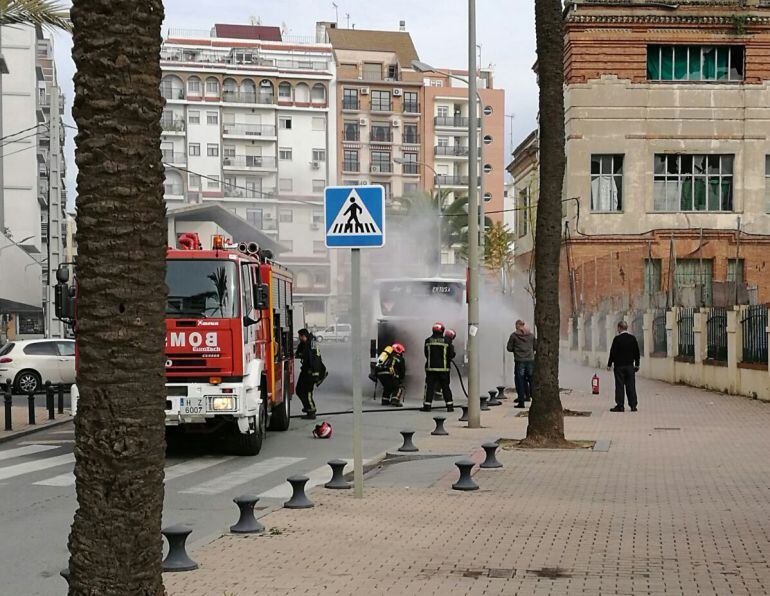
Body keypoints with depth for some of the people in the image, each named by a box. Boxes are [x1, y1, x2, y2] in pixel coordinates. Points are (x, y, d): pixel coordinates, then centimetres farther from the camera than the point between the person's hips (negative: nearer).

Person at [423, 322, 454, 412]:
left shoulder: (428, 341, -1)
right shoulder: (446, 341, -5)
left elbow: (426, 354, 9)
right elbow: (451, 355, -1)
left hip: (431, 368, 0)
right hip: (444, 368, 0)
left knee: (429, 387, 4)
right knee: (446, 387, 7)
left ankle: (427, 405, 1)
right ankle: (450, 406, 7)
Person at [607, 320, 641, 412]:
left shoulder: (617, 339, -9)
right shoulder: (633, 338, 5)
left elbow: (613, 352, -9)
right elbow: (637, 353, 10)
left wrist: (609, 364, -1)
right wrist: (637, 364, 18)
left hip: (619, 366, -4)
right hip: (630, 366, 4)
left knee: (619, 386, -1)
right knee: (631, 386, 6)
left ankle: (620, 405, -3)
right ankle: (633, 405, 6)